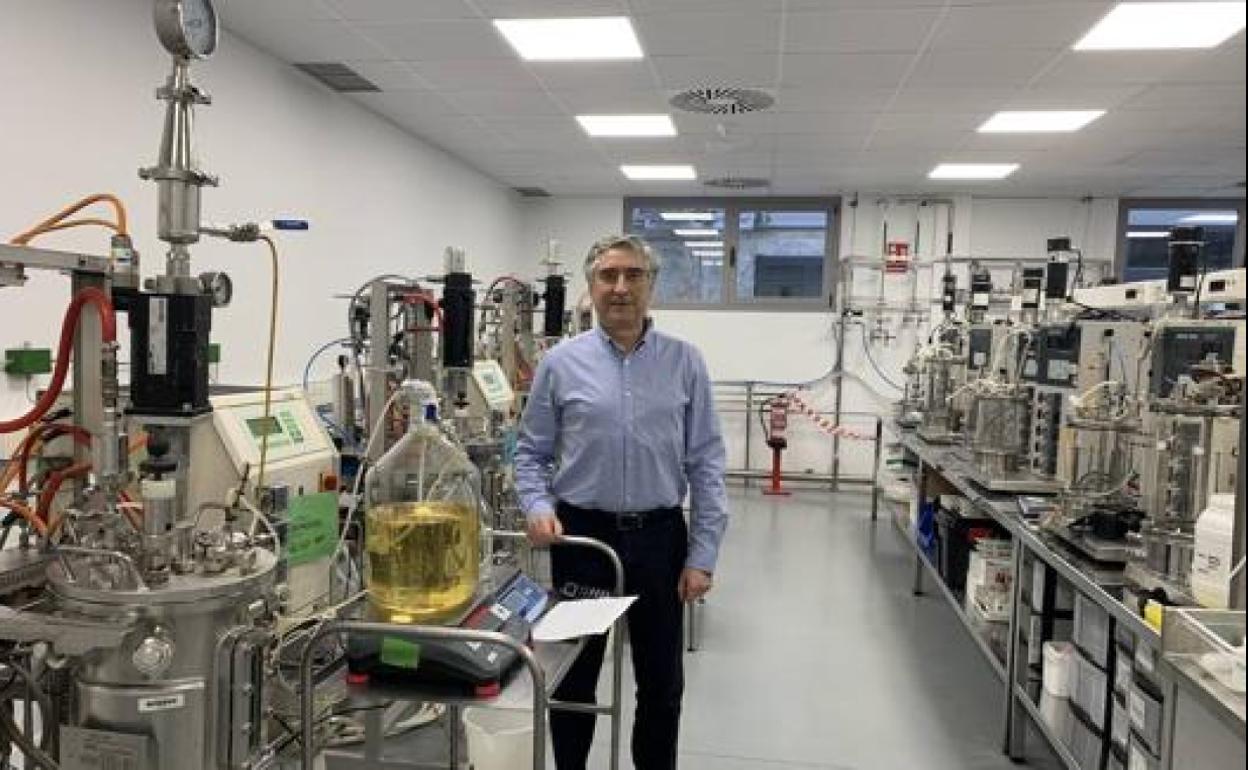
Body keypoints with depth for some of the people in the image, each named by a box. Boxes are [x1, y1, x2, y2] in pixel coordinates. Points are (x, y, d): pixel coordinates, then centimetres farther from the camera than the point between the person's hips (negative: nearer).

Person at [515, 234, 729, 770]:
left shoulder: (685, 362, -1)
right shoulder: (561, 363, -1)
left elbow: (705, 464, -1)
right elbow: (531, 453, 5)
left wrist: (702, 555, -5)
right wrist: (538, 508, -14)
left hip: (659, 538, 1)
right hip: (582, 536, 0)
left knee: (661, 682, 14)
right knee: (573, 677, 14)